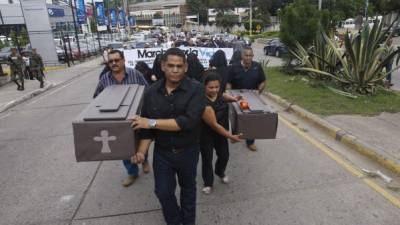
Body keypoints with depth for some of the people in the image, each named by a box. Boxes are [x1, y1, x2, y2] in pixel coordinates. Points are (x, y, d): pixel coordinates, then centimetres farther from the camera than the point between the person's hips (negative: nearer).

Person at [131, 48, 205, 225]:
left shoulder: (196, 89, -20)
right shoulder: (152, 92, -8)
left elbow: (189, 121, -31)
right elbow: (146, 126, -4)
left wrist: (152, 122, -30)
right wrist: (141, 151, -17)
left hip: (188, 151, -2)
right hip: (162, 152, 2)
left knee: (188, 188, 22)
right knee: (163, 192, 13)